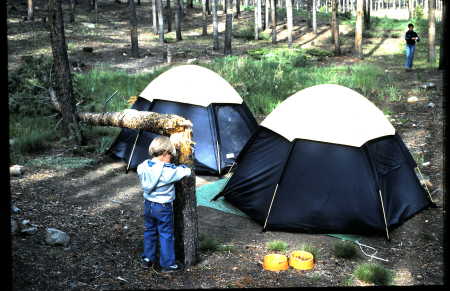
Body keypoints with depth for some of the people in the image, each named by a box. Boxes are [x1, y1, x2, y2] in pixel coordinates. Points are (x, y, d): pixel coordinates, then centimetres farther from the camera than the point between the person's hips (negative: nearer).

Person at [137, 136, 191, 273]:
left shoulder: (143, 166, -7)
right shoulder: (168, 170, -25)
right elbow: (186, 172, -18)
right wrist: (183, 167, 5)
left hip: (148, 205, 6)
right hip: (163, 207, -6)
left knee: (149, 231, 22)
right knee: (166, 235, 7)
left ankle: (147, 259, 33)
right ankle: (168, 264, 16)